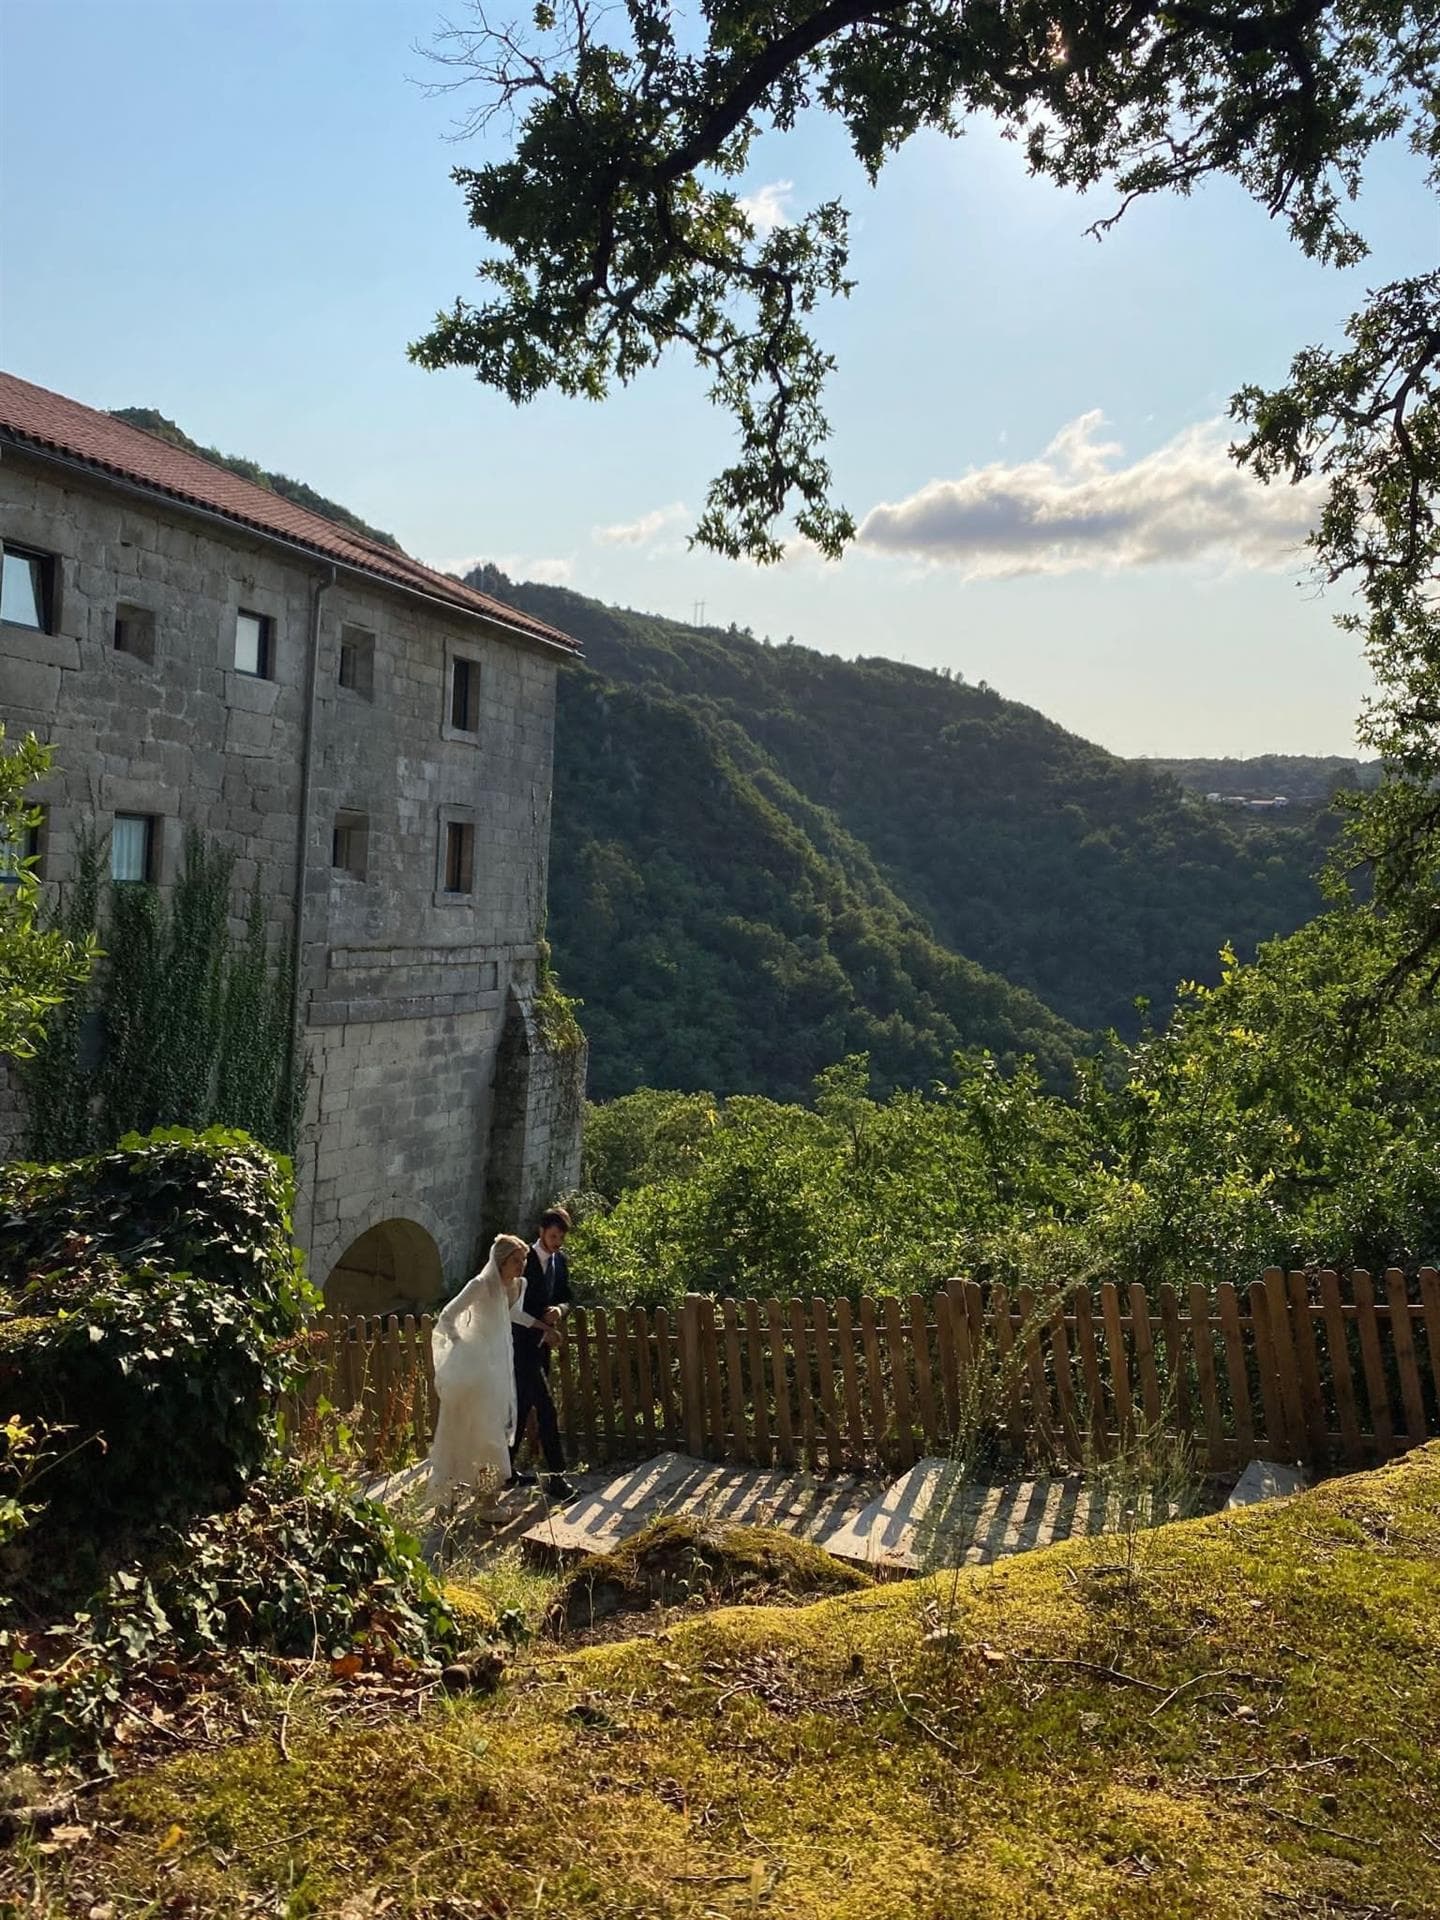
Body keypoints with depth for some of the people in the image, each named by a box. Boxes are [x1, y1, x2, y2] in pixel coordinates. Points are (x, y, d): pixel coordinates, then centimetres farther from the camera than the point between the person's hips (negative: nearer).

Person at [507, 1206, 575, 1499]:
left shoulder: (559, 1260, 7)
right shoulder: (524, 1260, -16)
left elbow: (565, 1296, 17)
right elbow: (513, 1310, -16)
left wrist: (559, 1309, -6)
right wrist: (545, 1328, -15)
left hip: (541, 1343, 7)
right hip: (521, 1341, -7)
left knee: (523, 1406, 13)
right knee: (545, 1407, -11)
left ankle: (507, 1468, 23)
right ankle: (557, 1476, -8)